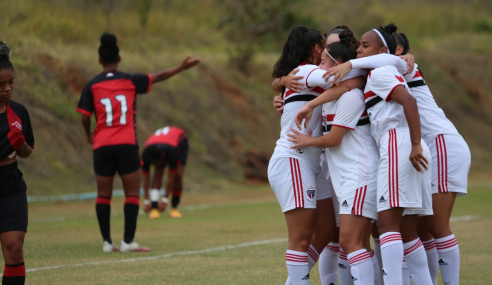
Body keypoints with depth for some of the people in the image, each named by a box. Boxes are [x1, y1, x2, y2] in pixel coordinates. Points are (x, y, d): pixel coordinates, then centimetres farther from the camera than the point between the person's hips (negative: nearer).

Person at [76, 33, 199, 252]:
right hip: (126, 144, -1)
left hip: (102, 146, 1)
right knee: (132, 193, 4)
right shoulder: (130, 81, 2)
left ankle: (107, 241, 6)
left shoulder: (92, 86, 2)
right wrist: (182, 68, 23)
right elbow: (159, 77, 9)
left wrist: (89, 135, 19)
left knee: (103, 195, 9)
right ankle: (128, 241, -3)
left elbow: (85, 118, 0)